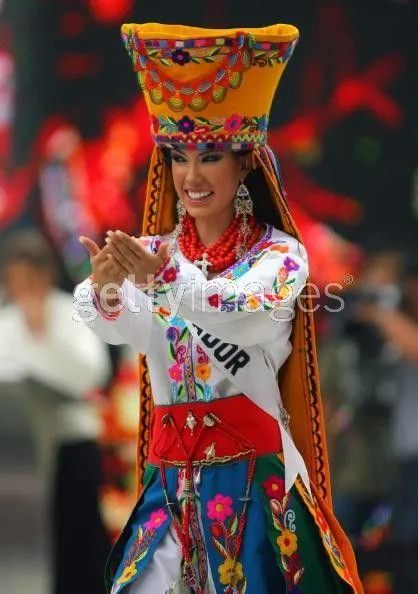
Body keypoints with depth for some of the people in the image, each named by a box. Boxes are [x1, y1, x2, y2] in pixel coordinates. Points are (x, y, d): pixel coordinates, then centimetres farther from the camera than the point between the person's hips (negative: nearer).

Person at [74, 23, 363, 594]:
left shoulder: (280, 255, -3)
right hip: (170, 475, 3)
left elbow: (246, 313, -25)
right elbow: (123, 327, -12)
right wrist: (106, 289, -35)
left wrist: (164, 278, -42)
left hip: (254, 471, -3)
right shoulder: (150, 252, 9)